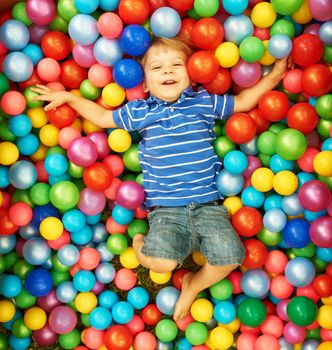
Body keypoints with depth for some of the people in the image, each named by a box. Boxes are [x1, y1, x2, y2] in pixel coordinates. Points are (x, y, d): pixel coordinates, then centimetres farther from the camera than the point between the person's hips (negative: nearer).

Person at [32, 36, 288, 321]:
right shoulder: (140, 111, 9)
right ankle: (141, 242, 14)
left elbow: (242, 102, 20)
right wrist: (68, 97, 21)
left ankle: (193, 286, 15)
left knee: (229, 256, -19)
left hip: (207, 203, 2)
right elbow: (103, 117, 22)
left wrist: (272, 77, 15)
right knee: (161, 261, -26)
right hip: (165, 208, -1)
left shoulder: (204, 103, 8)